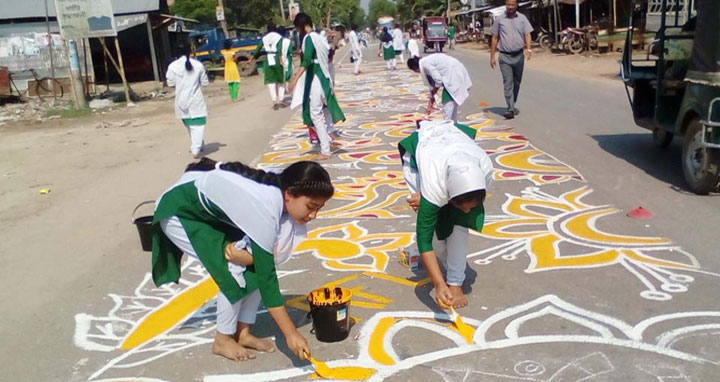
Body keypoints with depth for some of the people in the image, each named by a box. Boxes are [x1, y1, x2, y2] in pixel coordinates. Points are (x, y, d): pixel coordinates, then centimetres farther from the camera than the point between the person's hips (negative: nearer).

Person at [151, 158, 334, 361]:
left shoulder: (280, 188, -15)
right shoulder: (266, 207, -37)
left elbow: (269, 259, -8)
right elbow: (267, 277, -33)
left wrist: (247, 254, -30)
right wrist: (291, 334, -29)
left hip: (212, 211, 7)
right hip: (178, 212, -7)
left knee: (257, 266, -4)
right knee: (235, 272, -16)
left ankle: (243, 333, 10)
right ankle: (222, 340, 5)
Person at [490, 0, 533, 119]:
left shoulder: (522, 18, 5)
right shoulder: (499, 19, 3)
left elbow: (527, 35, -2)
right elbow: (494, 39, 6)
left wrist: (528, 48, -21)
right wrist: (492, 56, 3)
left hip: (519, 55, 2)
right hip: (505, 57, -2)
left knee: (517, 83, 13)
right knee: (508, 83, -9)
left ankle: (512, 105, 28)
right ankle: (510, 109, -11)